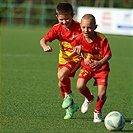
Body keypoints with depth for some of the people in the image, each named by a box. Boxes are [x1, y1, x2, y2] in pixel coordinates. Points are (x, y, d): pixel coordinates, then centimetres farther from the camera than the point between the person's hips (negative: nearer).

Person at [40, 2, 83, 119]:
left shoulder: (79, 28, -19)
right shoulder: (57, 29, -9)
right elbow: (43, 40, -12)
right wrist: (45, 46, -35)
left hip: (76, 58, -5)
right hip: (64, 58, 5)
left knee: (61, 75, -28)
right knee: (61, 84, 7)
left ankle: (69, 95, 0)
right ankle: (71, 106, 30)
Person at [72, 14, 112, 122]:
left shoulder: (102, 39, -24)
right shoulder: (80, 38, -14)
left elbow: (108, 55, -20)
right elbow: (75, 46, 10)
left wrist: (100, 63, -38)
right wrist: (84, 58, -3)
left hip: (101, 68, -3)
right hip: (87, 66, 3)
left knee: (102, 94, -14)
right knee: (80, 86, -22)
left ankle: (98, 111, 18)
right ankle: (89, 99, 15)